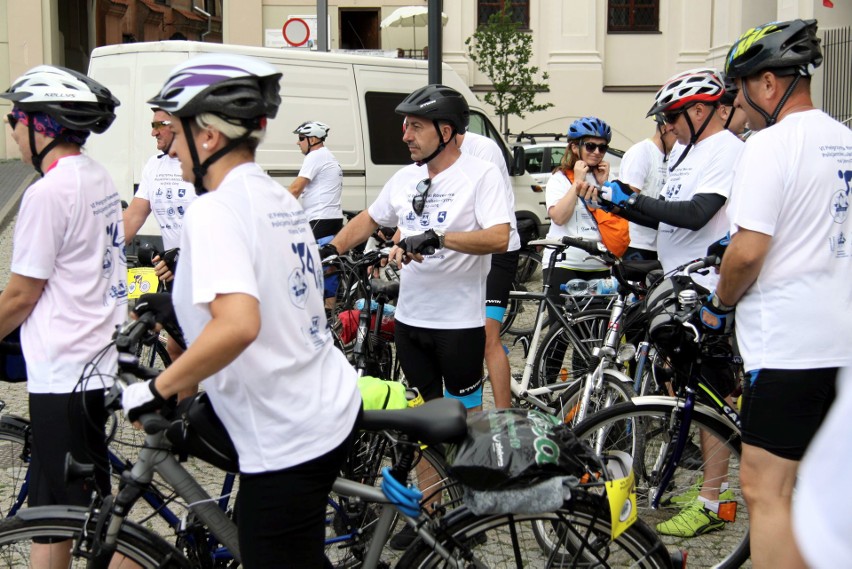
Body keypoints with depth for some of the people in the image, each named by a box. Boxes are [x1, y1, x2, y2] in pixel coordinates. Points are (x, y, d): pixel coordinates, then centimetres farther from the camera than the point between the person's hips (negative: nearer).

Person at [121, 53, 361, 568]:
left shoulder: (215, 210, -19)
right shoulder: (281, 199, 9)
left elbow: (238, 324, -33)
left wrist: (157, 389, -21)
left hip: (287, 438, -9)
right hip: (334, 407, 9)